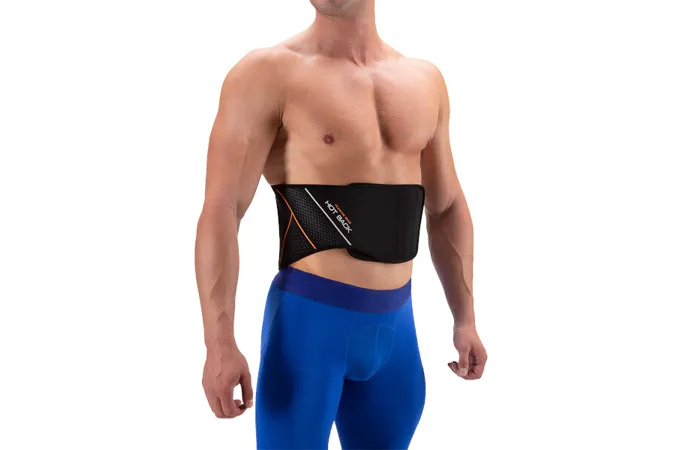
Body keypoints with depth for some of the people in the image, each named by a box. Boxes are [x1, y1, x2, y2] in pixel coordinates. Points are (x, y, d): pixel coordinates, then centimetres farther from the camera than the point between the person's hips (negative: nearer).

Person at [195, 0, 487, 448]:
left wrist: (465, 318, 14)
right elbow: (222, 211, -14)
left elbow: (447, 208, 16)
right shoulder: (268, 73, -8)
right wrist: (220, 342, -22)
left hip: (397, 322, 6)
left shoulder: (425, 80, 9)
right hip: (311, 317, -5)